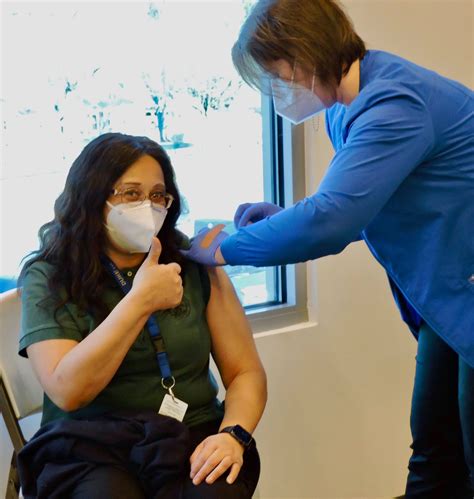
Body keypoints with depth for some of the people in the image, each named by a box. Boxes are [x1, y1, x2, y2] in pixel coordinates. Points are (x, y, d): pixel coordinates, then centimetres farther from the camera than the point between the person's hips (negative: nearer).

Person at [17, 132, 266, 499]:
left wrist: (233, 434, -14)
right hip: (87, 446, -2)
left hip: (192, 439, 2)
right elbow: (67, 391, -14)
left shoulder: (195, 265, 6)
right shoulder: (48, 278, -1)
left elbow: (246, 373, 5)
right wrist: (140, 301, -17)